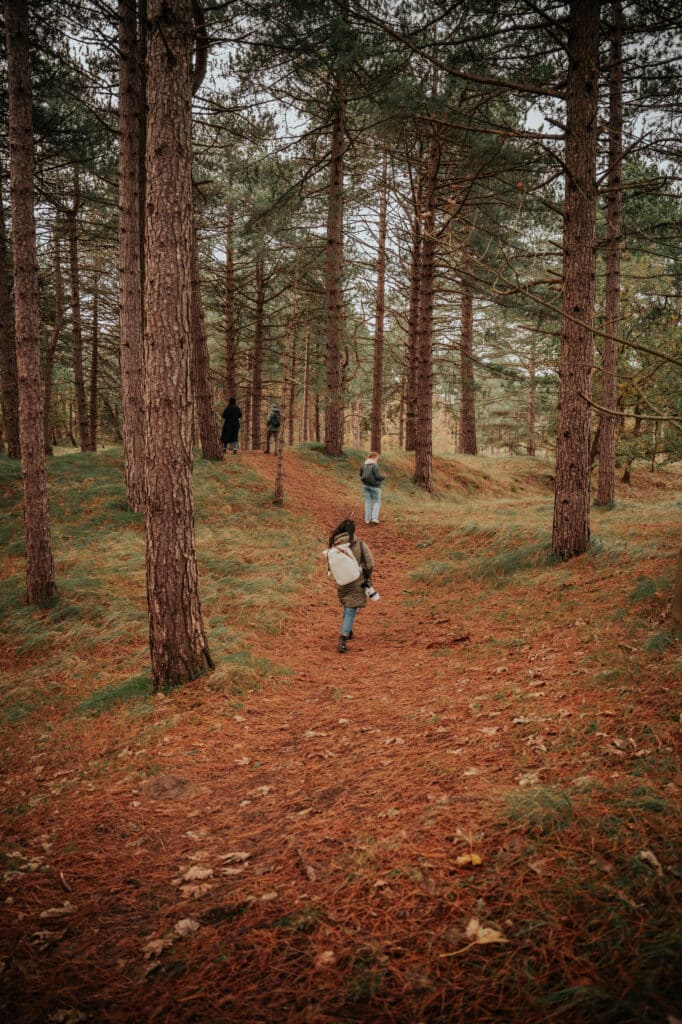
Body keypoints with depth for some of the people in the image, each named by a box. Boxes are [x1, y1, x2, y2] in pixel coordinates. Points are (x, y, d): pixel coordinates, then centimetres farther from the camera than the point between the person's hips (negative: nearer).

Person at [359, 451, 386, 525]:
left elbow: (361, 474, 10)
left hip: (365, 485, 6)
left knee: (368, 502, 11)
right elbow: (378, 476, -21)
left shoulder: (363, 464, 1)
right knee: (377, 502, 8)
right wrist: (384, 476, -1)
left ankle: (367, 520, 12)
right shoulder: (375, 465, -20)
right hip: (374, 486, -6)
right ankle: (374, 519, -3)